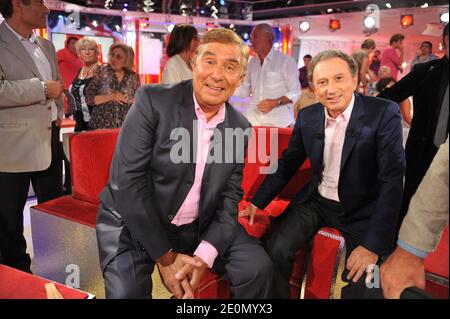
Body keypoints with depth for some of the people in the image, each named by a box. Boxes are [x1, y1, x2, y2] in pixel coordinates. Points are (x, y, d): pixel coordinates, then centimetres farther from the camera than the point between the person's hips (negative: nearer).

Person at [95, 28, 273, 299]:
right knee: (127, 292, -24)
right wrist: (165, 256, -16)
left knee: (258, 266, -10)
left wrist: (203, 256, -15)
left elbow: (229, 196, 1)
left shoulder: (240, 127, -1)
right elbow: (128, 181, -18)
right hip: (134, 225, -3)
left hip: (197, 226, 4)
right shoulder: (153, 101, -15)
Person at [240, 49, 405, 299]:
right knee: (276, 248, -14)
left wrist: (374, 245, -22)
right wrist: (257, 203, 6)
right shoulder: (307, 116, -2)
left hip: (362, 210, -3)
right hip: (316, 202, 4)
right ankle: (279, 294, 12)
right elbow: (288, 164, 9)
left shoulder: (384, 114, -16)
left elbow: (391, 180, -18)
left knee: (360, 286, -16)